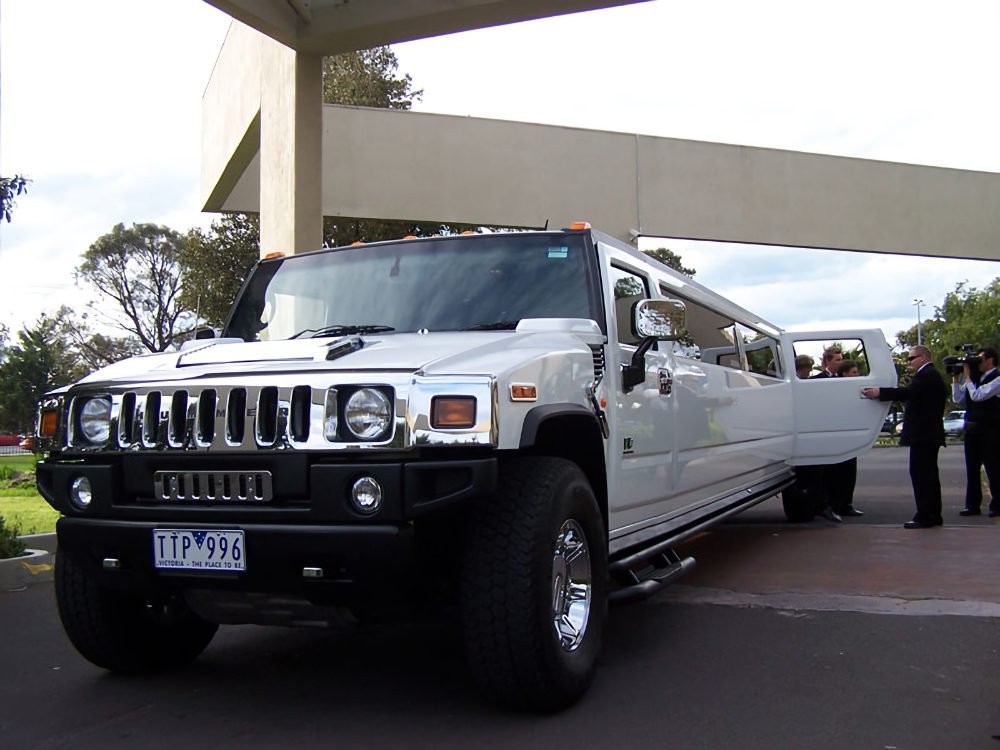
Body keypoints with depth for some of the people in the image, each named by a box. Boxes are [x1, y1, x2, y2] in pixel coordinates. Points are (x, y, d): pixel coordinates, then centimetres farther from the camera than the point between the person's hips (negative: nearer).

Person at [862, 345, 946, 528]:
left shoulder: (925, 375, -14)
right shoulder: (933, 375, 19)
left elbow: (908, 393, -26)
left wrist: (879, 393, -24)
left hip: (922, 435, -11)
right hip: (930, 434, 11)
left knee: (920, 474, -9)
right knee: (929, 474, 14)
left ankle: (925, 517, -8)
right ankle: (933, 515, 20)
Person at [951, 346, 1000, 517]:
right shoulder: (975, 378, 12)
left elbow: (977, 396, -21)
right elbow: (958, 399, 11)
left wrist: (967, 376, -13)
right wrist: (955, 378, 6)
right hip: (972, 429, 7)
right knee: (972, 469, 10)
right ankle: (973, 505, 16)